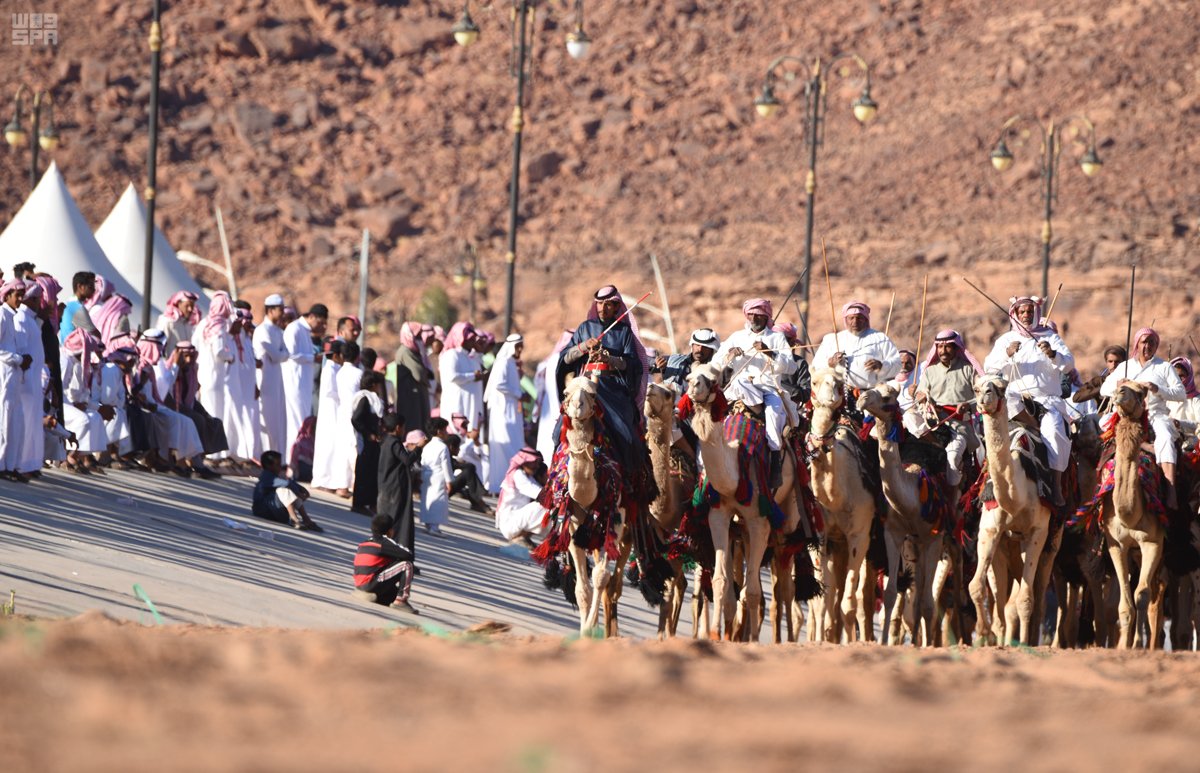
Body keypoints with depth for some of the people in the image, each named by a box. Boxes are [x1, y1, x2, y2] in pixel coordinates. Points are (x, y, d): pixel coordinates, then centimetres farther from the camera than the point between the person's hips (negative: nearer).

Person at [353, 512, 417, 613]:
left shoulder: (364, 543, 16)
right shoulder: (385, 542, -7)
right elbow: (408, 555, -11)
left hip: (360, 586, 9)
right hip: (371, 585, -9)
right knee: (406, 565, -9)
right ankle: (400, 601, -11)